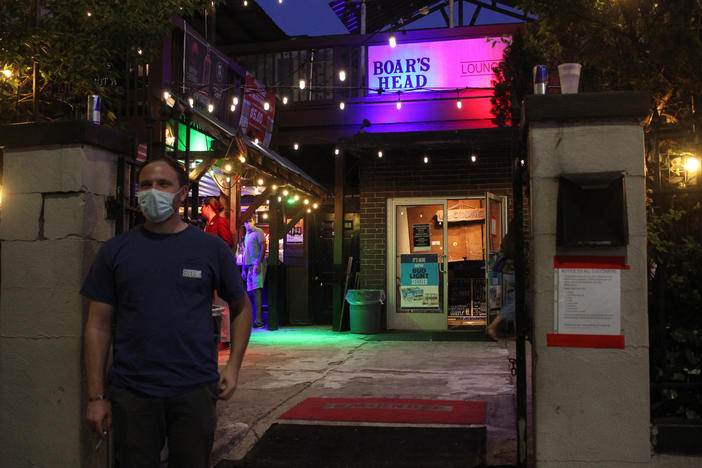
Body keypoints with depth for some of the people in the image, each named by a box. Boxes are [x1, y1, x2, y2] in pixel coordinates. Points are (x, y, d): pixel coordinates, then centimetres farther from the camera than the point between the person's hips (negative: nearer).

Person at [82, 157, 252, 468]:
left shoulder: (212, 248, 3)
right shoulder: (116, 250, 4)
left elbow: (241, 307, 13)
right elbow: (99, 325, 4)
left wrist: (233, 366, 2)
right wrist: (96, 396, 0)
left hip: (195, 392, 0)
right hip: (131, 394, 0)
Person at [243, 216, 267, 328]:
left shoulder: (258, 231, -2)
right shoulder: (247, 235, 21)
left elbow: (264, 247, -11)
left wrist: (258, 263, -18)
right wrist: (244, 269, 21)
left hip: (257, 265, -8)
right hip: (250, 266, 8)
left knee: (257, 291, -14)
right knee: (255, 292, 5)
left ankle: (258, 320, -17)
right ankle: (260, 319, 7)